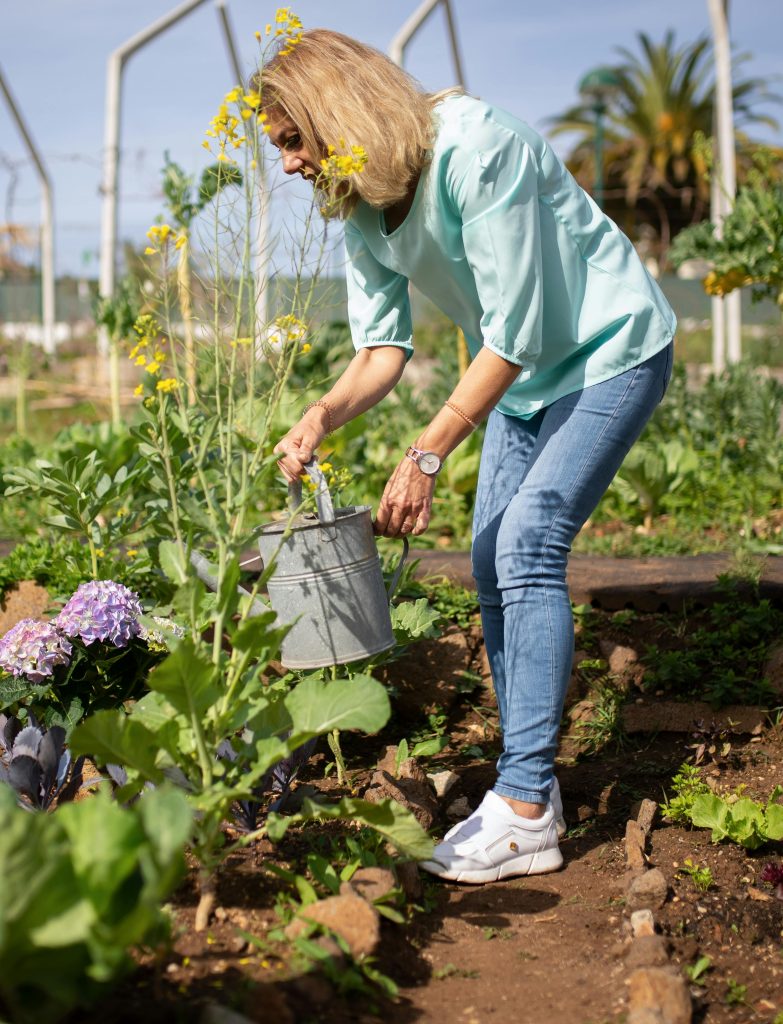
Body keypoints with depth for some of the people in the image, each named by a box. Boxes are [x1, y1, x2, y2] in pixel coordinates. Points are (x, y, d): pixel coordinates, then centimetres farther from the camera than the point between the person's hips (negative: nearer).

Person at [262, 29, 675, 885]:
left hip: (610, 352, -8)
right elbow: (382, 348, -4)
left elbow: (514, 333, -28)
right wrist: (325, 414, -25)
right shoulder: (360, 210, -3)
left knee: (528, 543, -19)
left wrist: (425, 458, -29)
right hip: (523, 374, 8)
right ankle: (531, 791, 12)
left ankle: (523, 814, -16)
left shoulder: (475, 150, -28)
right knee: (494, 565, 3)